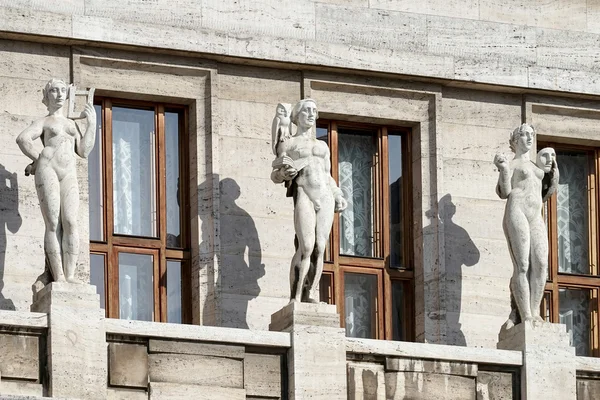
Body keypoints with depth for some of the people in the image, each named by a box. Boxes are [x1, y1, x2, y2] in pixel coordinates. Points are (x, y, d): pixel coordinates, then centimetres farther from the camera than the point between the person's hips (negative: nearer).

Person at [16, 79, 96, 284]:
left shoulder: (72, 124, 28)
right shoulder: (43, 122, 14)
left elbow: (83, 151, 16)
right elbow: (23, 138, -3)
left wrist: (91, 123, 14)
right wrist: (38, 160, 1)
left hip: (69, 175, 3)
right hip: (47, 171, -3)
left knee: (70, 222, -15)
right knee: (53, 224, -12)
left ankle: (70, 276, -20)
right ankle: (58, 276, -19)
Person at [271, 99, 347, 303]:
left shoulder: (323, 146, 25)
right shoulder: (287, 144, 13)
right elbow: (275, 175, 6)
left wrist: (338, 196, 9)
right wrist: (284, 172, -17)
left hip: (325, 195, 5)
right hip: (303, 194, -5)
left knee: (319, 248, -6)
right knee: (306, 247, -19)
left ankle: (311, 296, -8)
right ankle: (295, 298, -20)